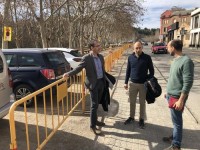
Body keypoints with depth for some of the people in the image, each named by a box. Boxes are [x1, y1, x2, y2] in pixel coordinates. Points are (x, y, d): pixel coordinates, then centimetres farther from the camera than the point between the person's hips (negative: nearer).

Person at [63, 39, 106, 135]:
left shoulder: (101, 57, 7)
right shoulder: (86, 58, -14)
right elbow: (78, 68, -18)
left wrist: (105, 80, 15)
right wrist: (68, 74, -32)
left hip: (101, 82, 7)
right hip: (93, 83, -6)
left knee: (97, 103, 18)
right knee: (94, 105, -3)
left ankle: (95, 120, 35)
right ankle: (92, 126, 9)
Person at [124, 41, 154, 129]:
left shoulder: (147, 58, -8)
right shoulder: (130, 57, -1)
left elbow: (151, 71, -1)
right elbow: (128, 70, 7)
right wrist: (126, 82, 6)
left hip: (144, 84, -2)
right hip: (133, 83, 2)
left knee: (142, 103, 11)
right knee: (132, 102, 14)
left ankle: (141, 119, 25)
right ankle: (131, 117, 32)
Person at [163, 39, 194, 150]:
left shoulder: (186, 61, -20)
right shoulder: (175, 60, 8)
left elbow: (188, 83, -22)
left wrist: (181, 100, -22)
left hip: (177, 97, -8)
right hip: (171, 95, 8)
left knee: (177, 121, 5)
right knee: (175, 120, 21)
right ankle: (174, 136, 38)